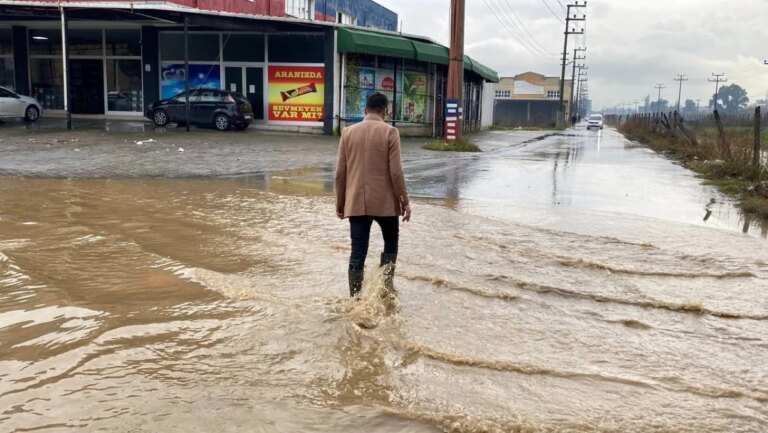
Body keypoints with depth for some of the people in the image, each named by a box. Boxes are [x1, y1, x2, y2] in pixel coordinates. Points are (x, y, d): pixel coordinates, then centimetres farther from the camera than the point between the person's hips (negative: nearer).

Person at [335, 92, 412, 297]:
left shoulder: (348, 132, 2)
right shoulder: (390, 132, -7)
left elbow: (340, 172, 4)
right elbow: (396, 172, -11)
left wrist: (340, 202, 13)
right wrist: (405, 201, -1)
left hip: (356, 202, 2)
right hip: (385, 201, -2)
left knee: (358, 251, 6)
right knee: (391, 241, 21)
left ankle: (355, 298, 7)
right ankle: (386, 281, 8)